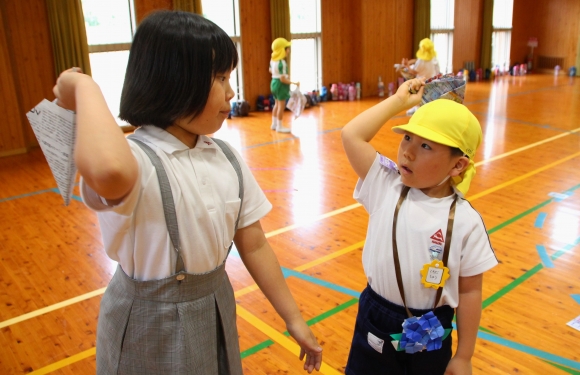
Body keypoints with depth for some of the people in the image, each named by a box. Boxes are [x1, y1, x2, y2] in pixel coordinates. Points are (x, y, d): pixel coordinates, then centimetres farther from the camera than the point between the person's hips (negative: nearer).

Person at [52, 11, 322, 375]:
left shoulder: (226, 157, -4)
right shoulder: (134, 159, -24)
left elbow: (254, 245, 0)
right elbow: (108, 172, -51)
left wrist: (294, 319, 3)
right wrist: (85, 87, -32)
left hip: (216, 313, 6)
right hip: (151, 329, -5)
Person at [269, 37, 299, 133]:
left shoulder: (273, 60, 3)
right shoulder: (282, 62, -24)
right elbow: (282, 79, -25)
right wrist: (294, 83, -20)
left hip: (274, 82, 9)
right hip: (280, 84, -9)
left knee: (277, 104, 19)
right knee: (281, 106, 0)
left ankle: (274, 124, 28)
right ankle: (279, 126, 8)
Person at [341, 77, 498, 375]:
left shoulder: (465, 222, -15)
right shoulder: (385, 187, -11)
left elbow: (470, 291, -8)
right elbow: (351, 135, -18)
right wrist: (400, 100, -12)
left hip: (431, 336, -1)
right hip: (375, 322, 1)